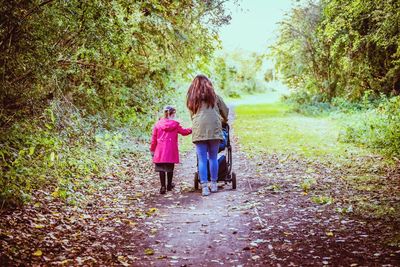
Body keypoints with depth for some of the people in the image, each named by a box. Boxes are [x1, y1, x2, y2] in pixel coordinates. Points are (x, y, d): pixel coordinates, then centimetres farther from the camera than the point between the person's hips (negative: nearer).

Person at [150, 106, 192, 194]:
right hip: (171, 151, -1)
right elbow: (184, 132, 12)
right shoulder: (175, 125, -1)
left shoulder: (158, 124, 2)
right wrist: (191, 129, 31)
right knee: (170, 168, 12)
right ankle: (169, 185, 25)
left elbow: (154, 138, 5)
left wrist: (152, 149, 13)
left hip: (160, 151, 1)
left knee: (161, 168, 4)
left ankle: (163, 187, -1)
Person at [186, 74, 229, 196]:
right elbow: (225, 110, 21)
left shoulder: (191, 98, 17)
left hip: (198, 130, 1)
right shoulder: (213, 95, 15)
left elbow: (192, 115, 16)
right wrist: (225, 120, 40)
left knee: (202, 159, 1)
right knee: (213, 158, 9)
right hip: (214, 128, 0)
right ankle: (214, 184, 15)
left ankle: (204, 187, -2)